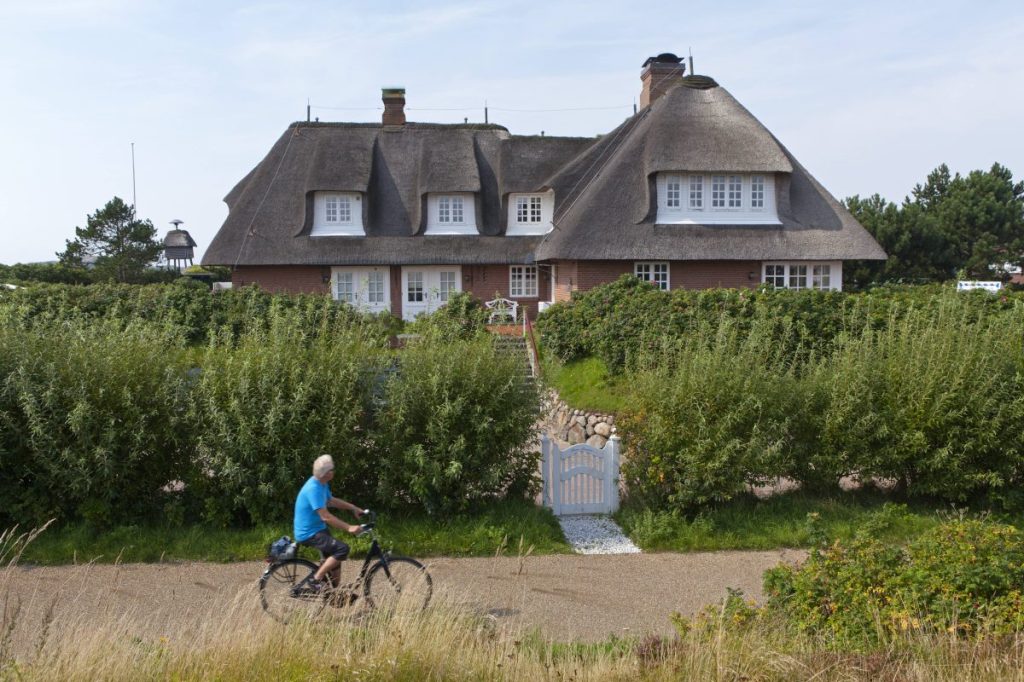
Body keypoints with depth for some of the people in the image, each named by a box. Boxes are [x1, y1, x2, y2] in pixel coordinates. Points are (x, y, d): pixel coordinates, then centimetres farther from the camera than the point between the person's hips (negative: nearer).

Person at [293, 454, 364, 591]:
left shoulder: (323, 484, 5)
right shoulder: (313, 488, -26)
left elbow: (331, 501, 22)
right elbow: (325, 517, -30)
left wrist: (353, 508, 15)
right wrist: (349, 528, -30)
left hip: (318, 529, 10)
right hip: (309, 534, -10)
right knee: (342, 549, -22)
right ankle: (316, 580, -12)